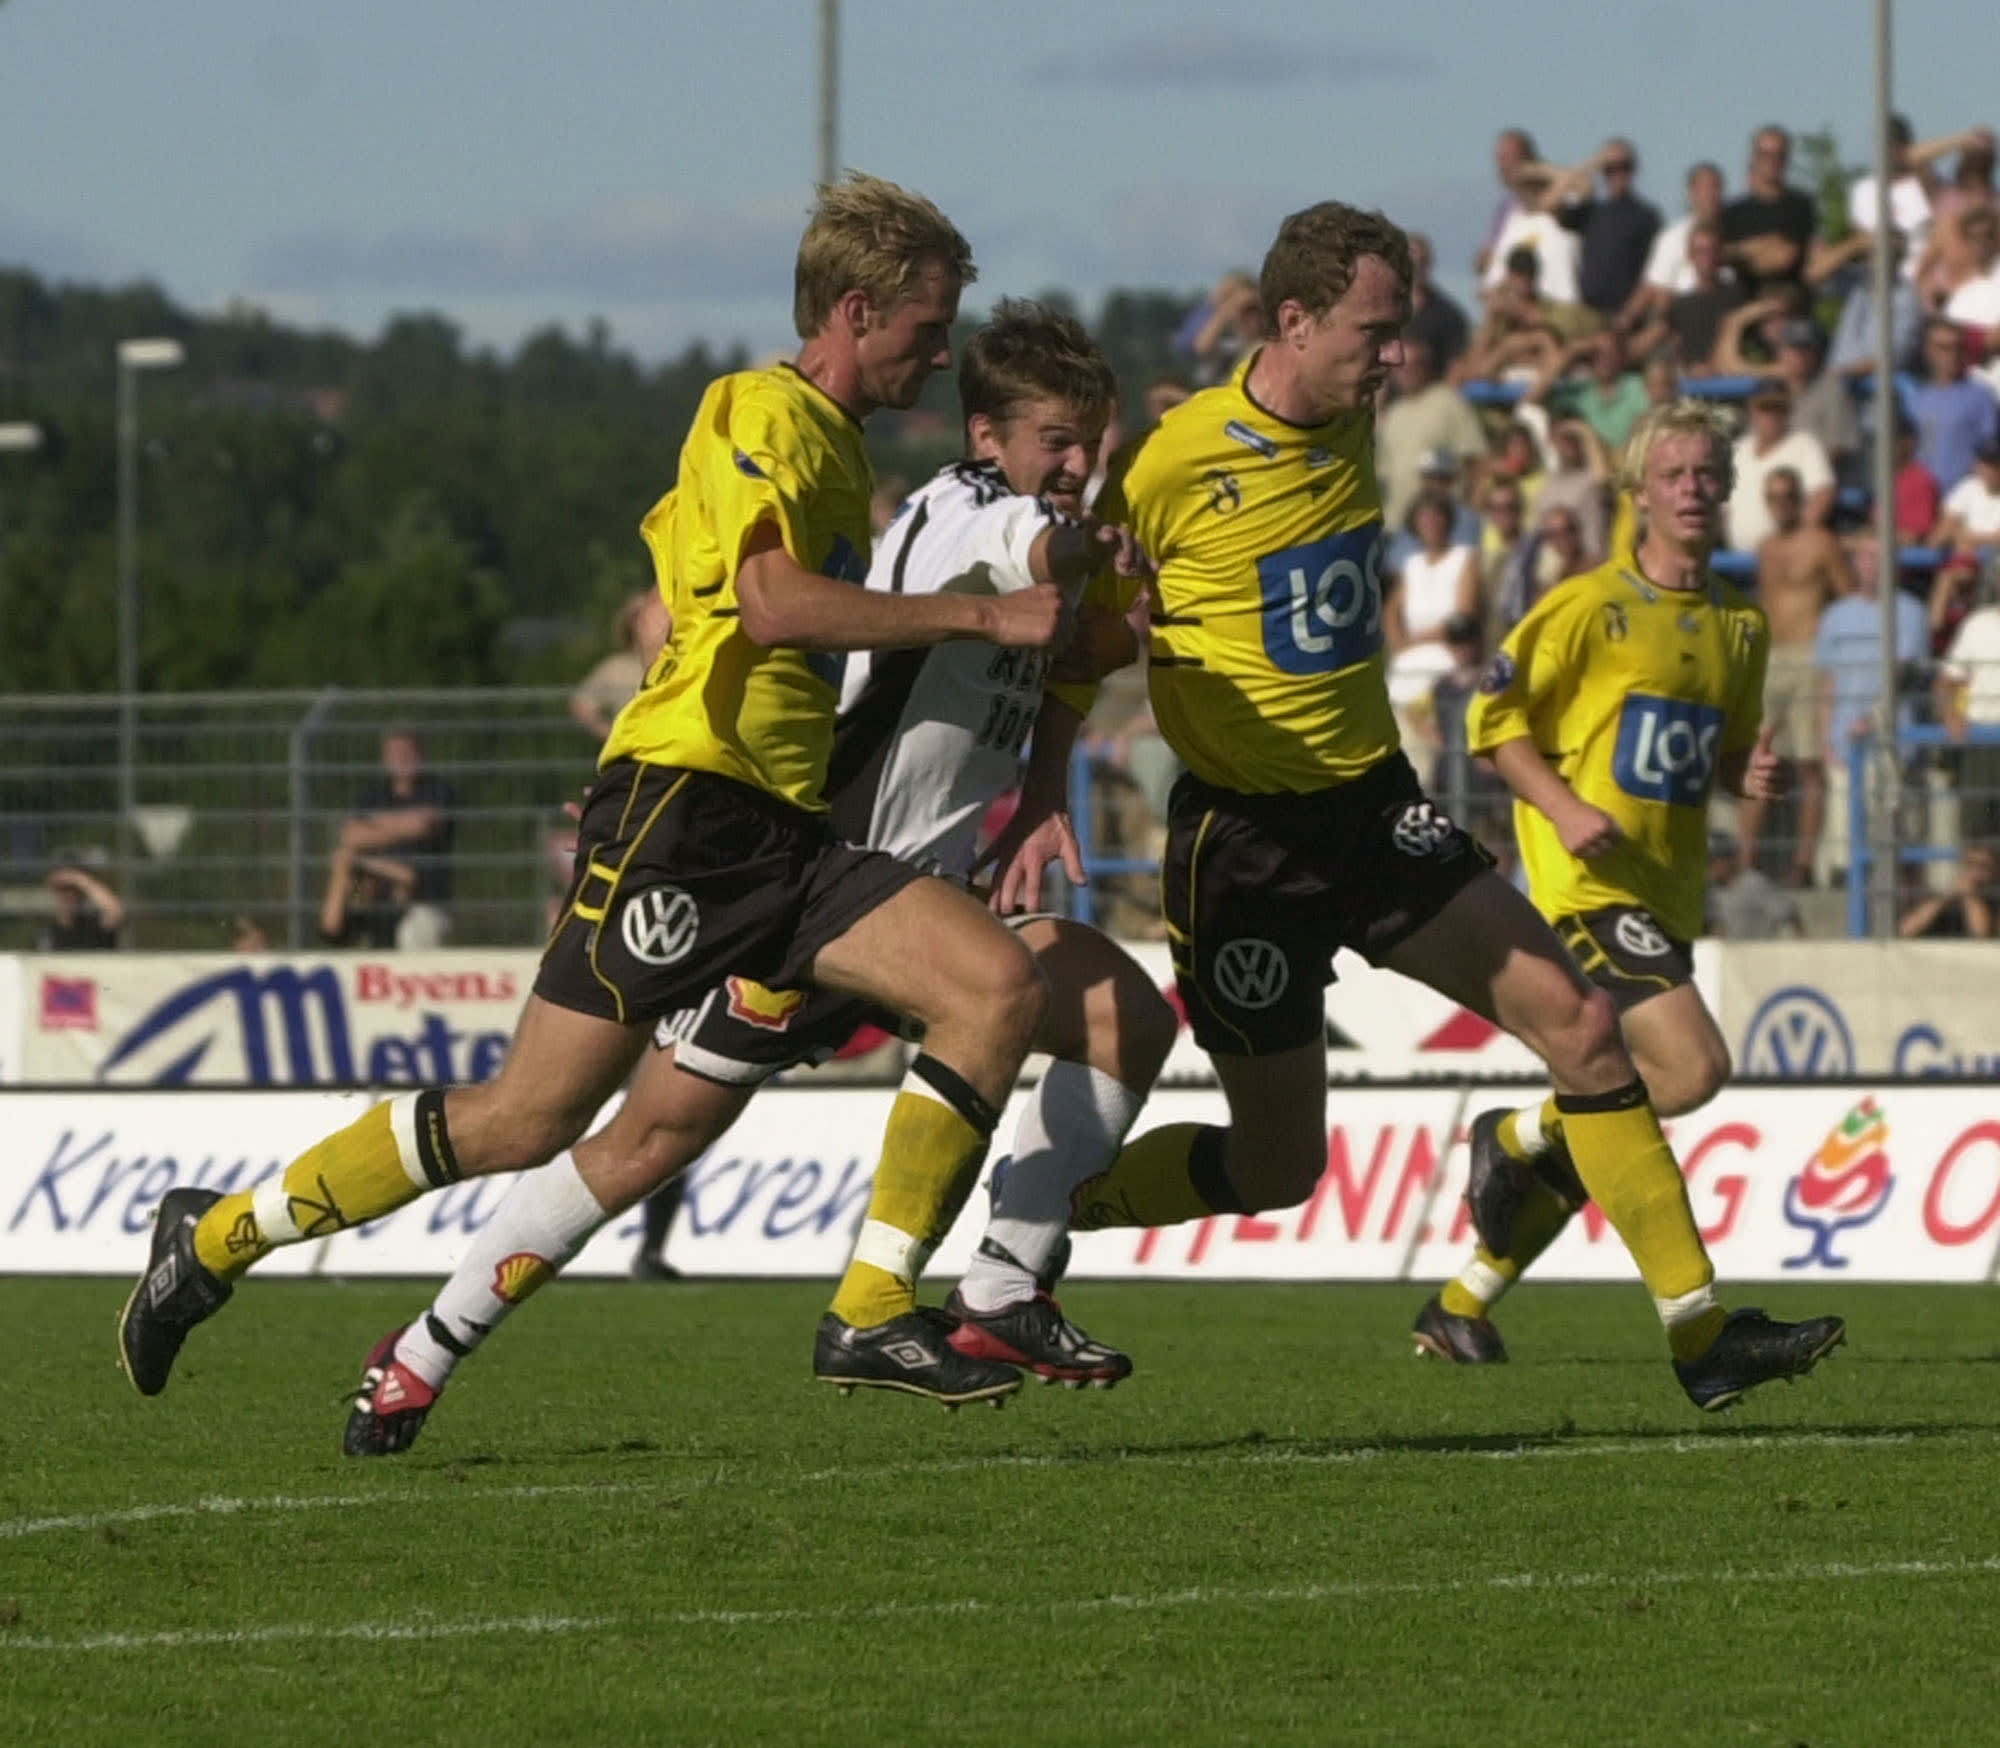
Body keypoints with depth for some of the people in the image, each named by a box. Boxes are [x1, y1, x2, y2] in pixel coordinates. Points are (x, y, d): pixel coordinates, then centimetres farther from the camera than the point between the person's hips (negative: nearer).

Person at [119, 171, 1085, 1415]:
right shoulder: (765, 413, -8)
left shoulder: (832, 443, 21)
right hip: (684, 804, -9)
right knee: (529, 1121, -7)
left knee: (1001, 983, -11)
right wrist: (980, 616, -19)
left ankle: (874, 1313, -14)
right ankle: (217, 1238, 10)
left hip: (783, 832, 9)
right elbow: (771, 603, -23)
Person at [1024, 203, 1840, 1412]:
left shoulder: (1353, 423, 3)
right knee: (1277, 1167, 1)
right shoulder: (1181, 461, -17)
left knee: (1578, 1018, -7)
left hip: (1373, 806, 6)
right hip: (1243, 835, -6)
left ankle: (1699, 1326, -5)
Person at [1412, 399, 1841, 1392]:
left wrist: (1751, 775, 2)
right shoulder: (1591, 607, -7)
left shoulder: (1741, 627, 13)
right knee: (1692, 1066, -25)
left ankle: (1461, 1309, 22)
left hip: (1668, 894, 7)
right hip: (1587, 885, -7)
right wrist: (1565, 808, -17)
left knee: (1594, 1131, 8)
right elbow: (1494, 718, -4)